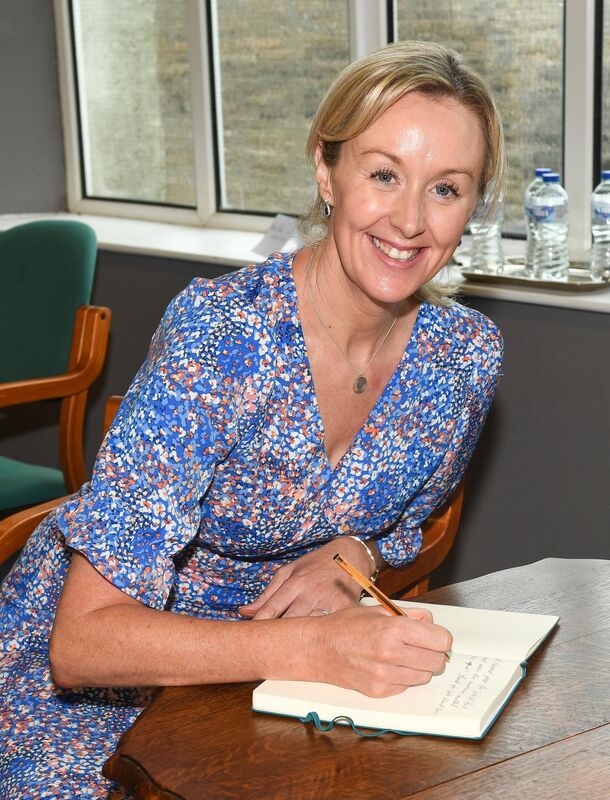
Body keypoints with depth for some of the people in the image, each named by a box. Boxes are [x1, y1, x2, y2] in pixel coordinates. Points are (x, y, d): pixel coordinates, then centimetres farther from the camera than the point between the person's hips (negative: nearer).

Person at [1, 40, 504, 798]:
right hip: (83, 680, -4)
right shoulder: (219, 332, -27)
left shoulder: (465, 353, -9)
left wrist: (351, 554, -12)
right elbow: (84, 638, -29)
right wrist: (314, 648, -41)